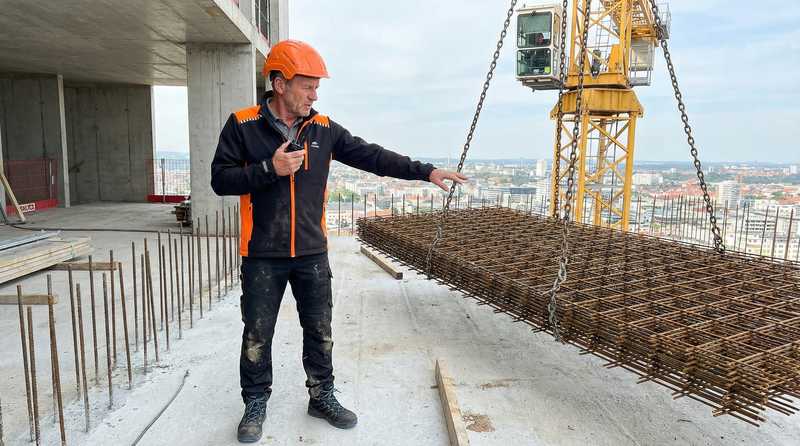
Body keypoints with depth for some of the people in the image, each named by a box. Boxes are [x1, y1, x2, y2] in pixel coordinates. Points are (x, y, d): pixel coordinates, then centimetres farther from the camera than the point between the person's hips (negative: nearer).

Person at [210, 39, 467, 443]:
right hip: (263, 255, -3)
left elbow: (372, 156, 1)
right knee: (258, 335, 9)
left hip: (311, 253, 3)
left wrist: (425, 171, -4)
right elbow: (220, 178, -7)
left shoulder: (324, 129, 3)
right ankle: (256, 404, 29)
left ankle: (322, 397, 32)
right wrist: (270, 169, -21)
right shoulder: (243, 125, -6)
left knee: (320, 331, 13)